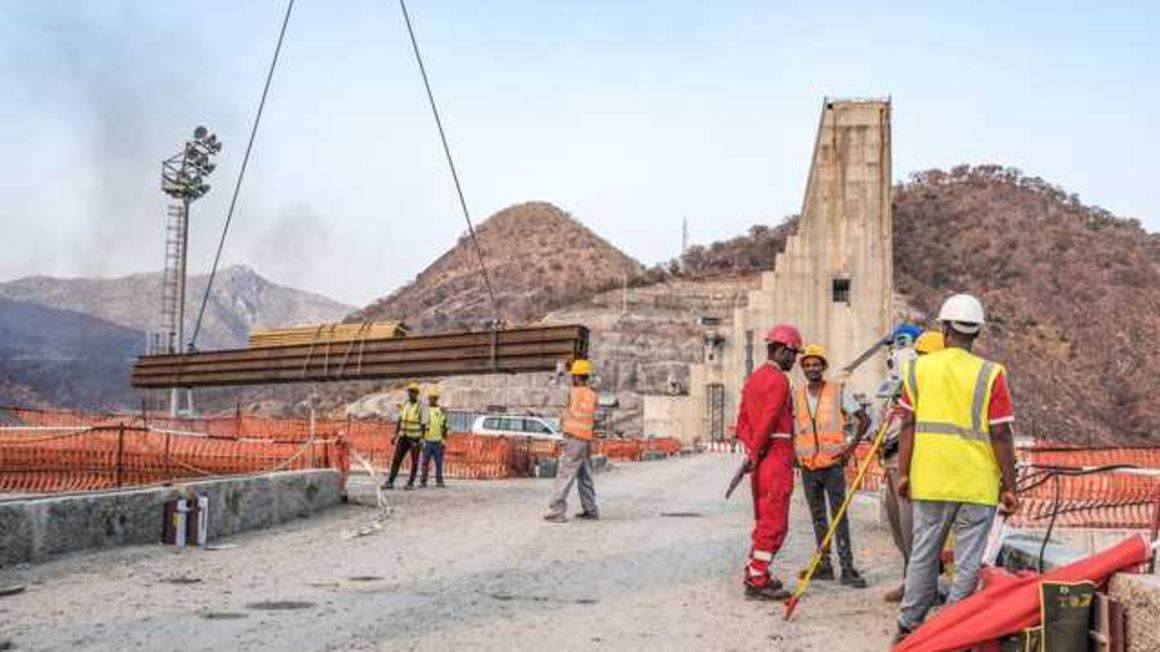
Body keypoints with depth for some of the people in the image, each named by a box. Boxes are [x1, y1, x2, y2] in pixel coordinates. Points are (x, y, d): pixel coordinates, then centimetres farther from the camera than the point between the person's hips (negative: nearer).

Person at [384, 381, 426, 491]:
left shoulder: (421, 406, -10)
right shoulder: (404, 405, 7)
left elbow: (423, 424, -11)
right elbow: (400, 421, 13)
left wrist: (422, 440, -17)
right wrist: (395, 435, 10)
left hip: (415, 438, -5)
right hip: (403, 437, 5)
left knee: (414, 462, 3)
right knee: (396, 459, -1)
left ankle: (410, 483, 13)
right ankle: (390, 482, -1)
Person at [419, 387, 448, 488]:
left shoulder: (441, 411, 10)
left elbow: (444, 426, 13)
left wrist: (444, 440, 8)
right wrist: (421, 439, -5)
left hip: (438, 441, 3)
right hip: (427, 441, -3)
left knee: (439, 463, 3)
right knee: (425, 462, 0)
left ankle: (439, 482, 8)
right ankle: (423, 482, 5)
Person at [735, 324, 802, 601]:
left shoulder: (753, 379, 18)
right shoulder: (778, 380, -12)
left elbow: (742, 420, 15)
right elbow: (769, 421, -19)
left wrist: (751, 449, 5)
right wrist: (755, 454, -12)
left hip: (760, 459, 10)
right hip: (776, 456, -10)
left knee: (763, 520, 17)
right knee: (775, 523, -7)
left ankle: (754, 573, 22)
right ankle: (758, 581, -6)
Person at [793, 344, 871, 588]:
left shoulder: (838, 391, -2)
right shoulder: (796, 396, 7)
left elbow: (864, 419, 1)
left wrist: (852, 446, -6)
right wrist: (791, 451, 9)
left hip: (833, 464, -4)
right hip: (808, 467, 4)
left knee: (840, 517, -7)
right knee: (818, 518, 10)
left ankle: (847, 568, -7)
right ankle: (824, 566, 17)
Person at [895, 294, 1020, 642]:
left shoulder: (919, 368, 2)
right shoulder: (990, 374, -7)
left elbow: (908, 425, 3)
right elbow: (1000, 435, -8)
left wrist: (903, 473, 10)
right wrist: (1009, 486, -1)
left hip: (928, 481, 3)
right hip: (977, 484, -3)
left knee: (922, 555, 14)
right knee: (968, 562, 4)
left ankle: (908, 624, 22)